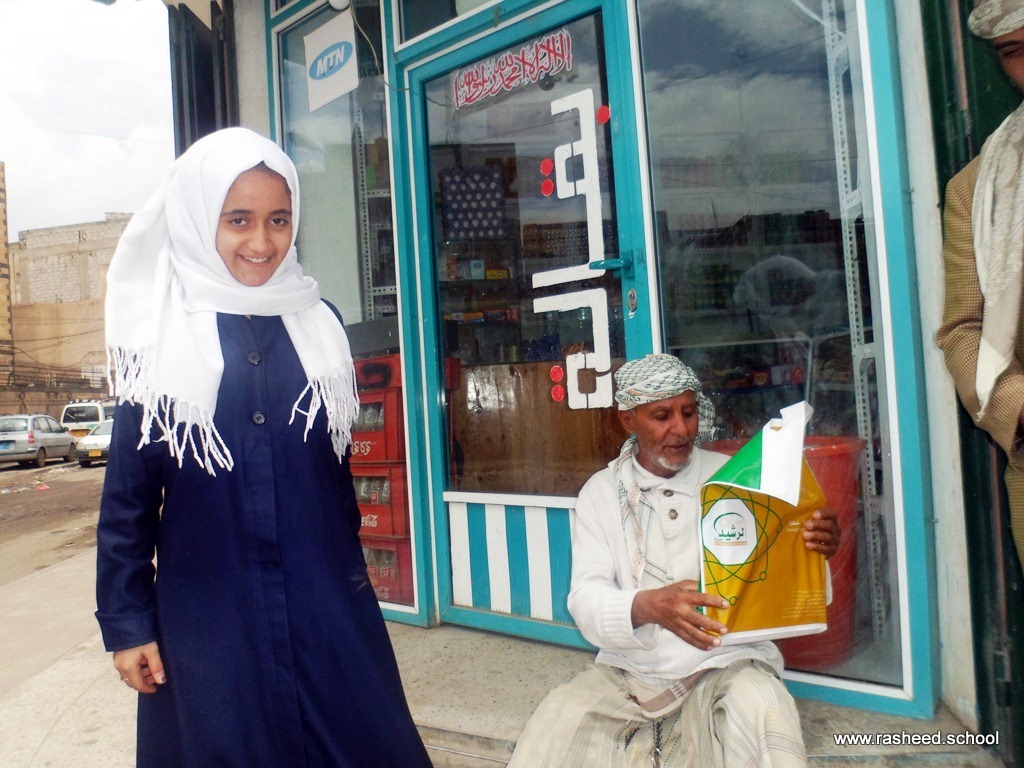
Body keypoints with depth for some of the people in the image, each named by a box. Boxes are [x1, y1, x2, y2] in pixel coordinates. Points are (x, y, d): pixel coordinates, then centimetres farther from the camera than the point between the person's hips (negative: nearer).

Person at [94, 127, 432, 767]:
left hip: (329, 611, 2)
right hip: (206, 621, -1)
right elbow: (128, 493, -1)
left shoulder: (319, 325, 3)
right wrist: (126, 622, -1)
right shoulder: (161, 336, -4)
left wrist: (348, 568, 12)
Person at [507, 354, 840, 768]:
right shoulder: (601, 492, 1)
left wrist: (814, 549, -22)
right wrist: (646, 606, -29)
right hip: (628, 671, 1)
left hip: (726, 662, 0)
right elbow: (586, 598, -8)